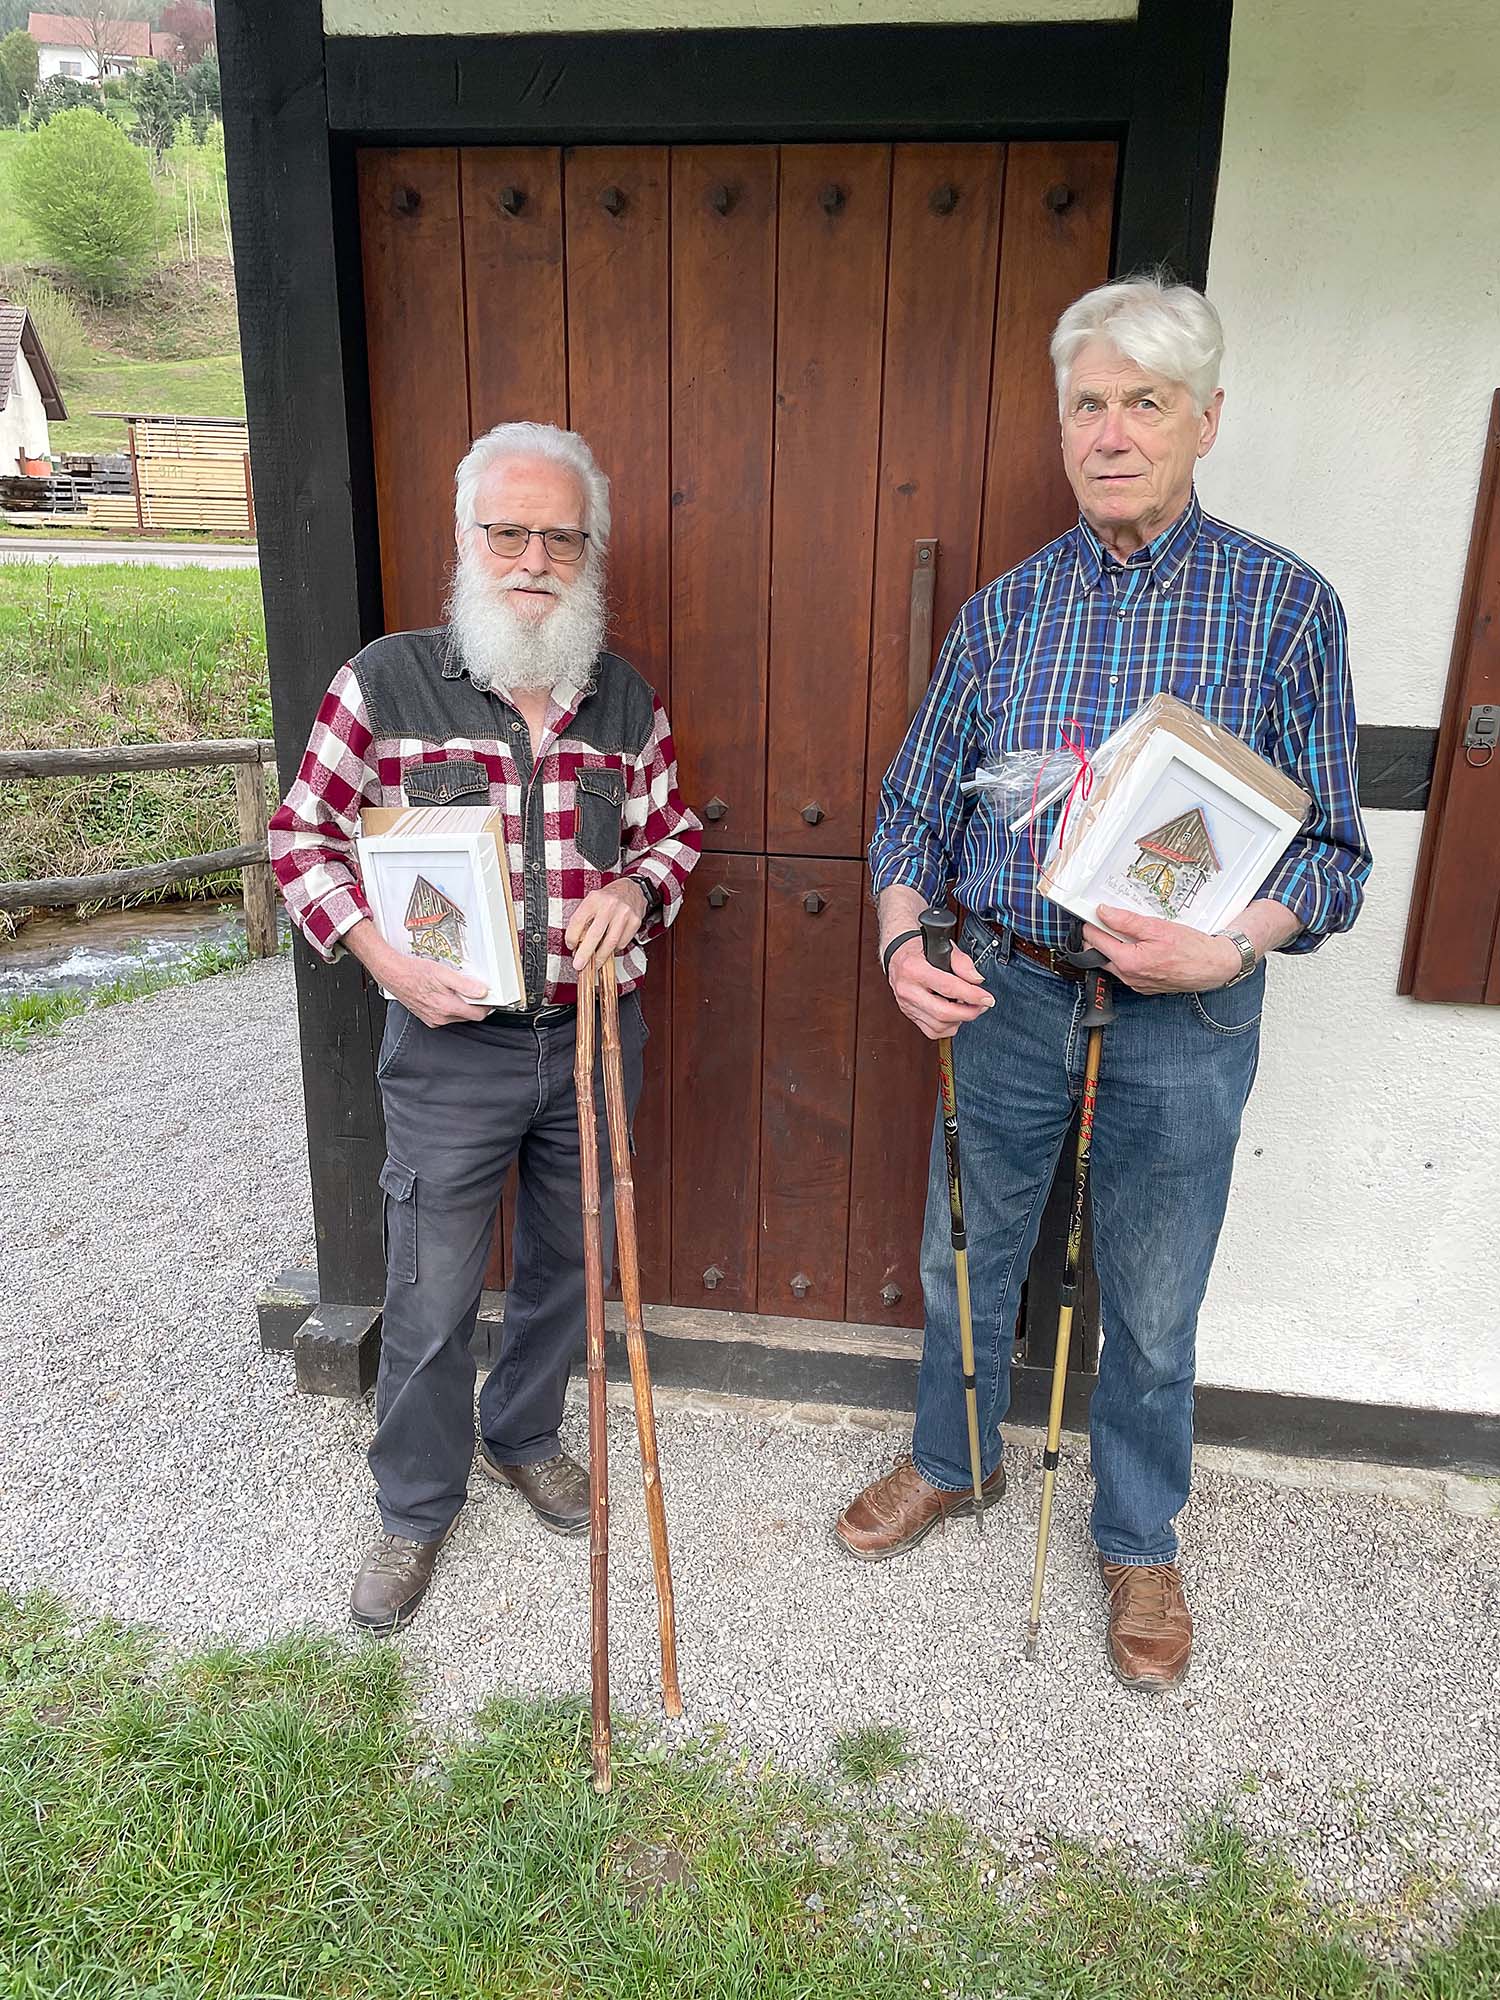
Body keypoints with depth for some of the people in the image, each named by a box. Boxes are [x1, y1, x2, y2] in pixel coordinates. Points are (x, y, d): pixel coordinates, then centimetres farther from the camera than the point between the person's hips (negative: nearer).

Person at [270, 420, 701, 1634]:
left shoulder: (628, 700, 2)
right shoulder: (387, 681, -7)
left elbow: (674, 831, 13)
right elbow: (304, 835, -1)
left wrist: (636, 888, -10)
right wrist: (388, 961, -15)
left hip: (595, 1035, 4)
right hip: (450, 1044, -3)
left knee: (568, 1263, 19)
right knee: (432, 1298, 7)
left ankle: (525, 1436, 46)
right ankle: (417, 1509, 31)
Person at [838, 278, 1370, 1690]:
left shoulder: (1284, 606, -5)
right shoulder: (1004, 610, 2)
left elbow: (1331, 845, -5)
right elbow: (916, 804, 6)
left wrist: (1228, 947, -24)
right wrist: (903, 938, -12)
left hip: (1183, 1023, -2)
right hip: (1004, 997, 3)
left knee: (1152, 1305, 14)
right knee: (966, 1258, 18)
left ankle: (1139, 1541, 39)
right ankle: (952, 1462, 46)